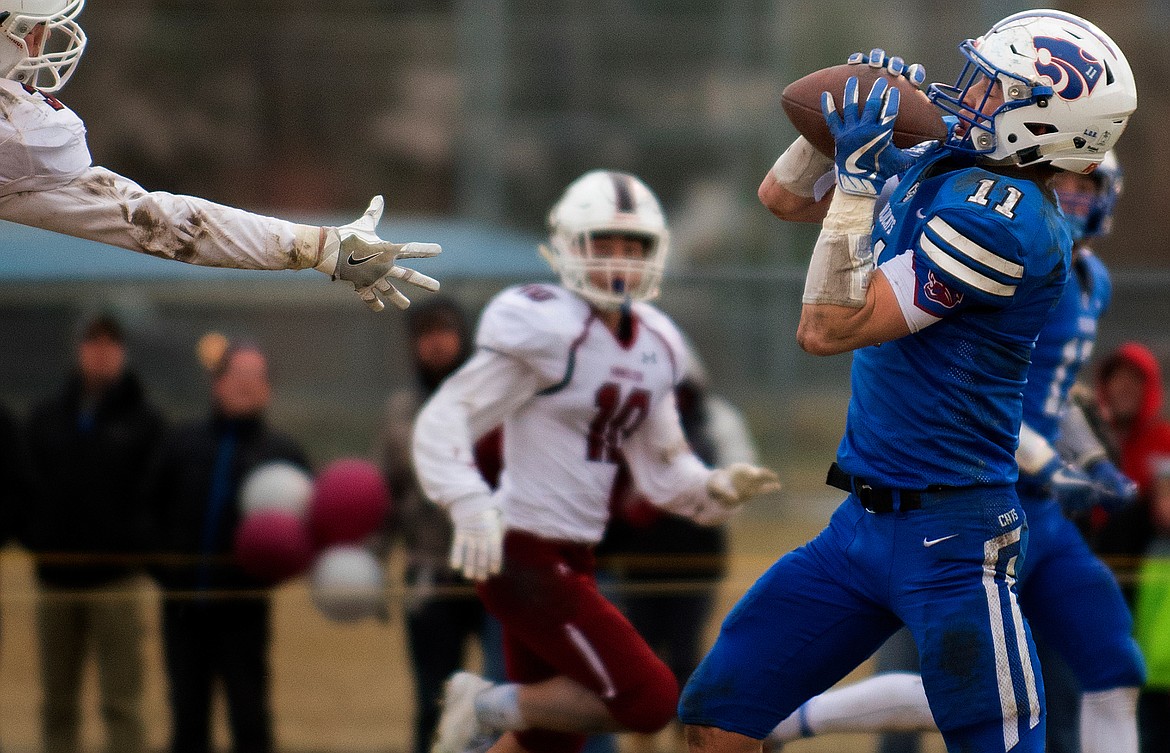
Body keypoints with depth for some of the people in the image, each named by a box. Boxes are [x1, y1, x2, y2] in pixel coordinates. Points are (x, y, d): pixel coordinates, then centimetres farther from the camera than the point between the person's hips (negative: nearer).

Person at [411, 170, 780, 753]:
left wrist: (717, 489, -3)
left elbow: (663, 472, 16)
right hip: (523, 558, -9)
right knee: (648, 700, -13)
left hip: (570, 560, 9)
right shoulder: (548, 328, -15)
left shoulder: (653, 345, 10)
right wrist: (471, 507, -31)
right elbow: (441, 424, -16)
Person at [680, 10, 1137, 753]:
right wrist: (849, 109, 5)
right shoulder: (931, 168, 6)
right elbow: (784, 196, 21)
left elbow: (828, 328, -21)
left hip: (950, 542, -9)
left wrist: (857, 180, -18)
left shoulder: (998, 218, -21)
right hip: (863, 524, 9)